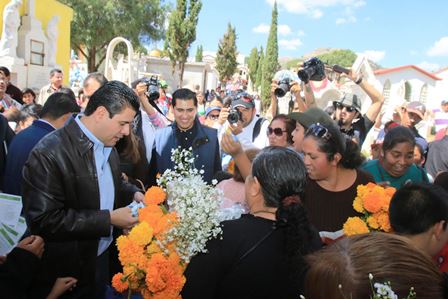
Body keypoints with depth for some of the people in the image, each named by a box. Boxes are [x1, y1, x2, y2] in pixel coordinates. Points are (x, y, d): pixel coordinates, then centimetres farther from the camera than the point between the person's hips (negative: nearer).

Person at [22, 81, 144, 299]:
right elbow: (45, 220, -27)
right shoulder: (49, 153, -24)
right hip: (67, 270, -7)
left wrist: (132, 193, -6)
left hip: (102, 255, 7)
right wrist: (109, 219, -26)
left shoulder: (106, 144, 1)